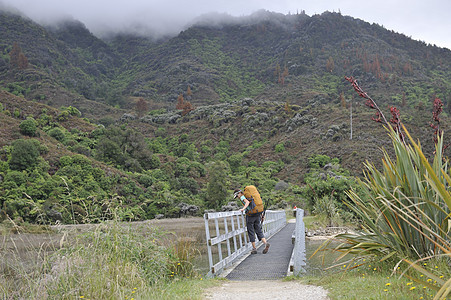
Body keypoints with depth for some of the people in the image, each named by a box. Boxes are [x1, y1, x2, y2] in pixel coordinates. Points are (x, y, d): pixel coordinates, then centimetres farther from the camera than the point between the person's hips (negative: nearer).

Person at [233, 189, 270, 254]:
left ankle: (254, 248, 5)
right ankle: (266, 243, -13)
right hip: (257, 214, 7)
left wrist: (243, 208, -33)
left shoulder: (242, 197, -1)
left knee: (251, 232, 3)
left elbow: (247, 202, -22)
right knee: (259, 231, 7)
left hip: (250, 215, -7)